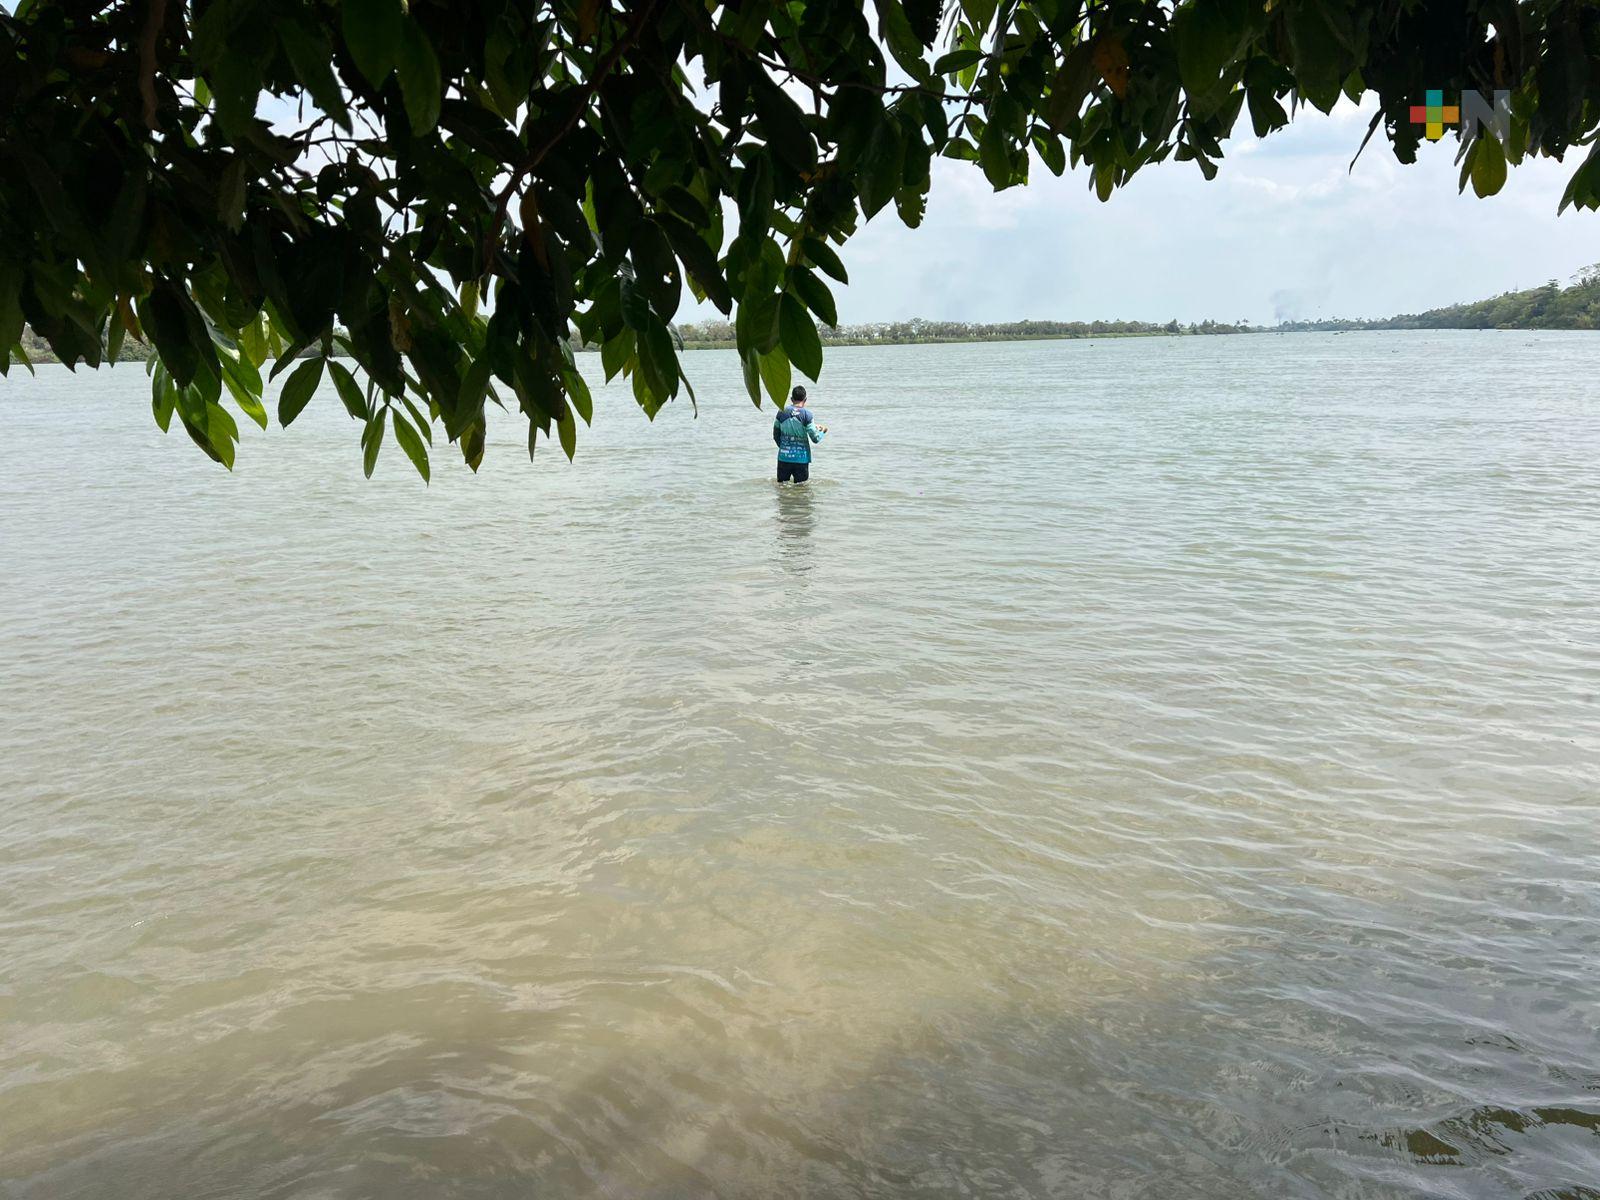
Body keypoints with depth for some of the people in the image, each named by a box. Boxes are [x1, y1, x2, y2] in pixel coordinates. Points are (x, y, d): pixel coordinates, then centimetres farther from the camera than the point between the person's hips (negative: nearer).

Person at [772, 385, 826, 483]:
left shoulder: (782, 412, 0)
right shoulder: (807, 414, -9)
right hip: (801, 458, -2)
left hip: (784, 457, 2)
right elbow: (815, 439, -8)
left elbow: (776, 436, 7)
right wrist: (822, 431, 13)